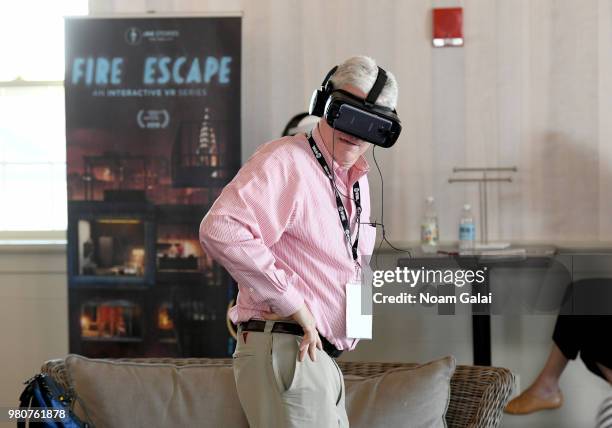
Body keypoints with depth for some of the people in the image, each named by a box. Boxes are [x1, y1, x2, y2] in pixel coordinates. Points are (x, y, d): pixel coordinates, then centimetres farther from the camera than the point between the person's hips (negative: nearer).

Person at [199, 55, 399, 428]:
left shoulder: (359, 180, 16)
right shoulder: (285, 161, -14)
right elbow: (220, 230, -30)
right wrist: (291, 302, -23)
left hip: (320, 357, 10)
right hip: (285, 350, -10)